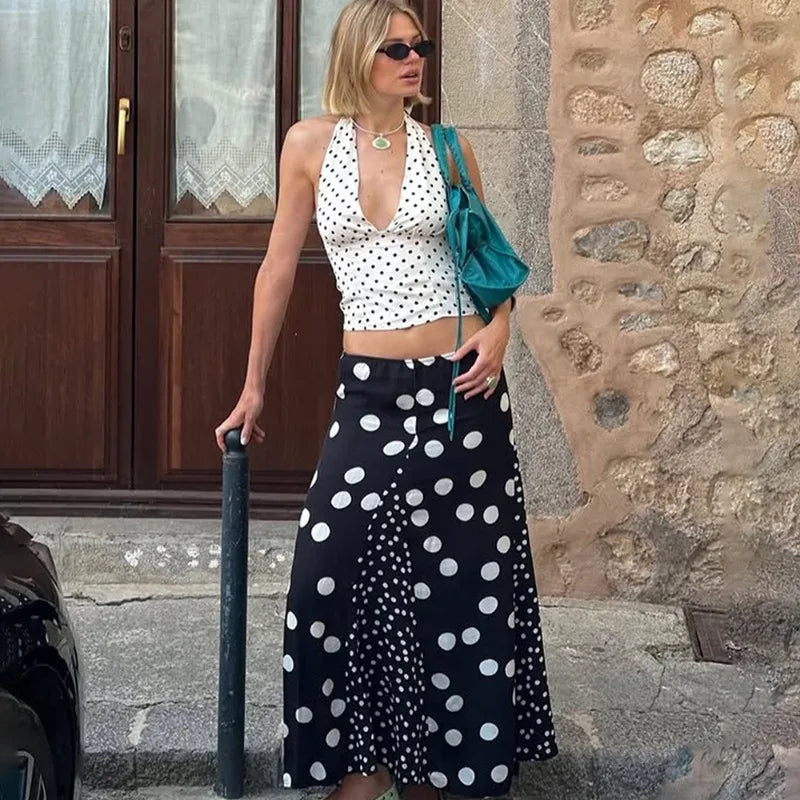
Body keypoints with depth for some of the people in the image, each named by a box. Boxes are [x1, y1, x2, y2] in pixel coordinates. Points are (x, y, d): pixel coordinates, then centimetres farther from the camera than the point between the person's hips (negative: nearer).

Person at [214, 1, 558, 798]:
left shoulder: (447, 148, 3)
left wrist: (499, 328, -4)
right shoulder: (311, 143, 1)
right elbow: (278, 269, 8)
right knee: (332, 575, -5)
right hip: (368, 388, 0)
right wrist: (253, 387, 10)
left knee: (459, 577, 4)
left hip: (458, 383, 0)